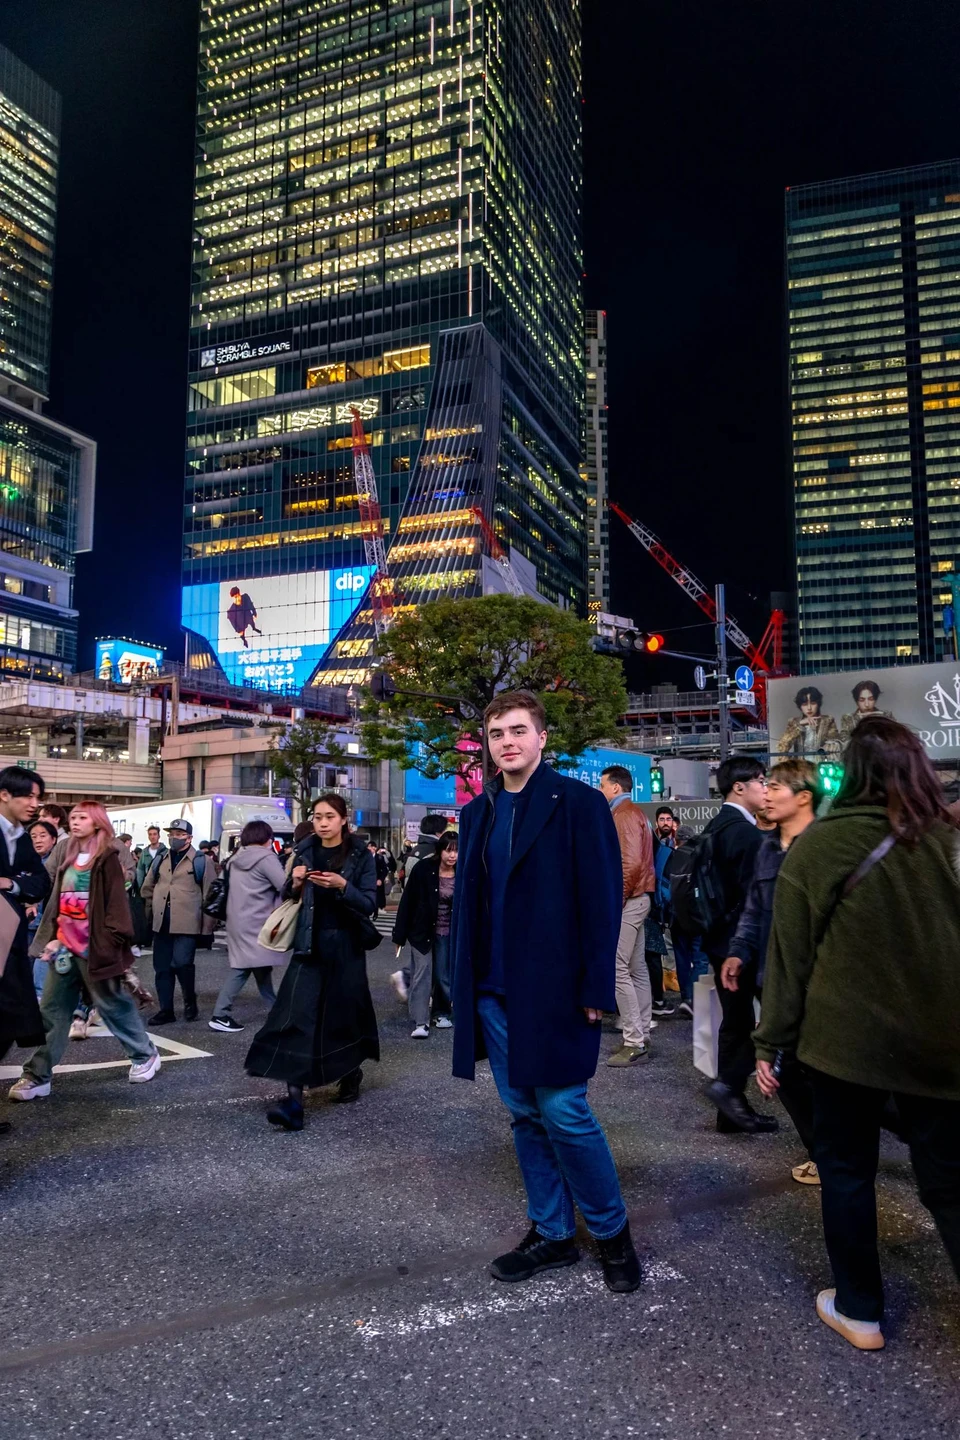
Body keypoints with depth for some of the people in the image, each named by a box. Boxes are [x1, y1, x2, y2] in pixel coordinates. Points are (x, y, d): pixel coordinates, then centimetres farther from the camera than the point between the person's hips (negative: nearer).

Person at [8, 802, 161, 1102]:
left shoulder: (107, 859, -9)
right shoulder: (69, 858, 13)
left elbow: (115, 905, -13)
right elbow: (56, 901, 15)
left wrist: (111, 944, -18)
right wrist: (52, 937, 6)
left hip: (93, 947, -7)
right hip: (65, 946, 7)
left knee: (113, 1004, 5)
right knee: (52, 1010, 6)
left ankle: (145, 1055, 23)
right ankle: (37, 1076, 11)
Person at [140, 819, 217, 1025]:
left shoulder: (201, 861, -1)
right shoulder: (160, 860, 14)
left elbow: (210, 893, -3)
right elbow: (147, 889, 23)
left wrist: (207, 925, -6)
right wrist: (153, 910, 13)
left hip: (187, 924, -5)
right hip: (162, 924, 6)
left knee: (182, 963, -13)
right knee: (162, 968, 8)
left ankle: (190, 1001, 12)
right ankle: (166, 1010, 18)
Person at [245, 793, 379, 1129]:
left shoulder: (361, 855, -3)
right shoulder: (305, 852, 6)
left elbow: (369, 904, -8)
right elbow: (289, 898, 13)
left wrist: (341, 885, -23)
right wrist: (295, 883, -9)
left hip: (345, 946, -2)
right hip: (309, 945, 2)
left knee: (343, 1013, 9)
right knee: (298, 1015, -10)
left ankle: (351, 1071, 37)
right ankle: (294, 1097, -13)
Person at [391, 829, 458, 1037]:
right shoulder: (423, 870, -13)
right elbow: (408, 901, -9)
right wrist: (400, 934, -8)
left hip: (447, 933, 2)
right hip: (421, 931, -2)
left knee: (443, 975, 10)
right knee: (422, 973, -4)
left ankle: (441, 1013, 30)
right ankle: (420, 1023, -3)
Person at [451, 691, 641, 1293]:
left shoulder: (578, 803, -7)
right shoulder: (477, 813, 11)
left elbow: (602, 900, -10)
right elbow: (468, 901, 14)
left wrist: (596, 988, -14)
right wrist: (467, 983, 10)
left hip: (555, 990, -6)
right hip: (494, 991, 6)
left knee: (564, 1112, -2)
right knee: (527, 1116, 14)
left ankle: (612, 1231, 20)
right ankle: (552, 1233, 29)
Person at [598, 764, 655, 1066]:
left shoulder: (624, 814, -13)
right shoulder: (631, 813, 18)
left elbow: (631, 862, -24)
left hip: (627, 900, -10)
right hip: (635, 898, 10)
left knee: (619, 970, -8)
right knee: (636, 969, 12)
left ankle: (634, 1044, -5)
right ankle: (641, 1037, 17)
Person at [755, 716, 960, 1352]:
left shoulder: (817, 845, -11)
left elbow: (789, 954, -7)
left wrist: (770, 1042, 2)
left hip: (846, 1037, -2)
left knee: (847, 1169, 16)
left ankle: (859, 1310, 29)